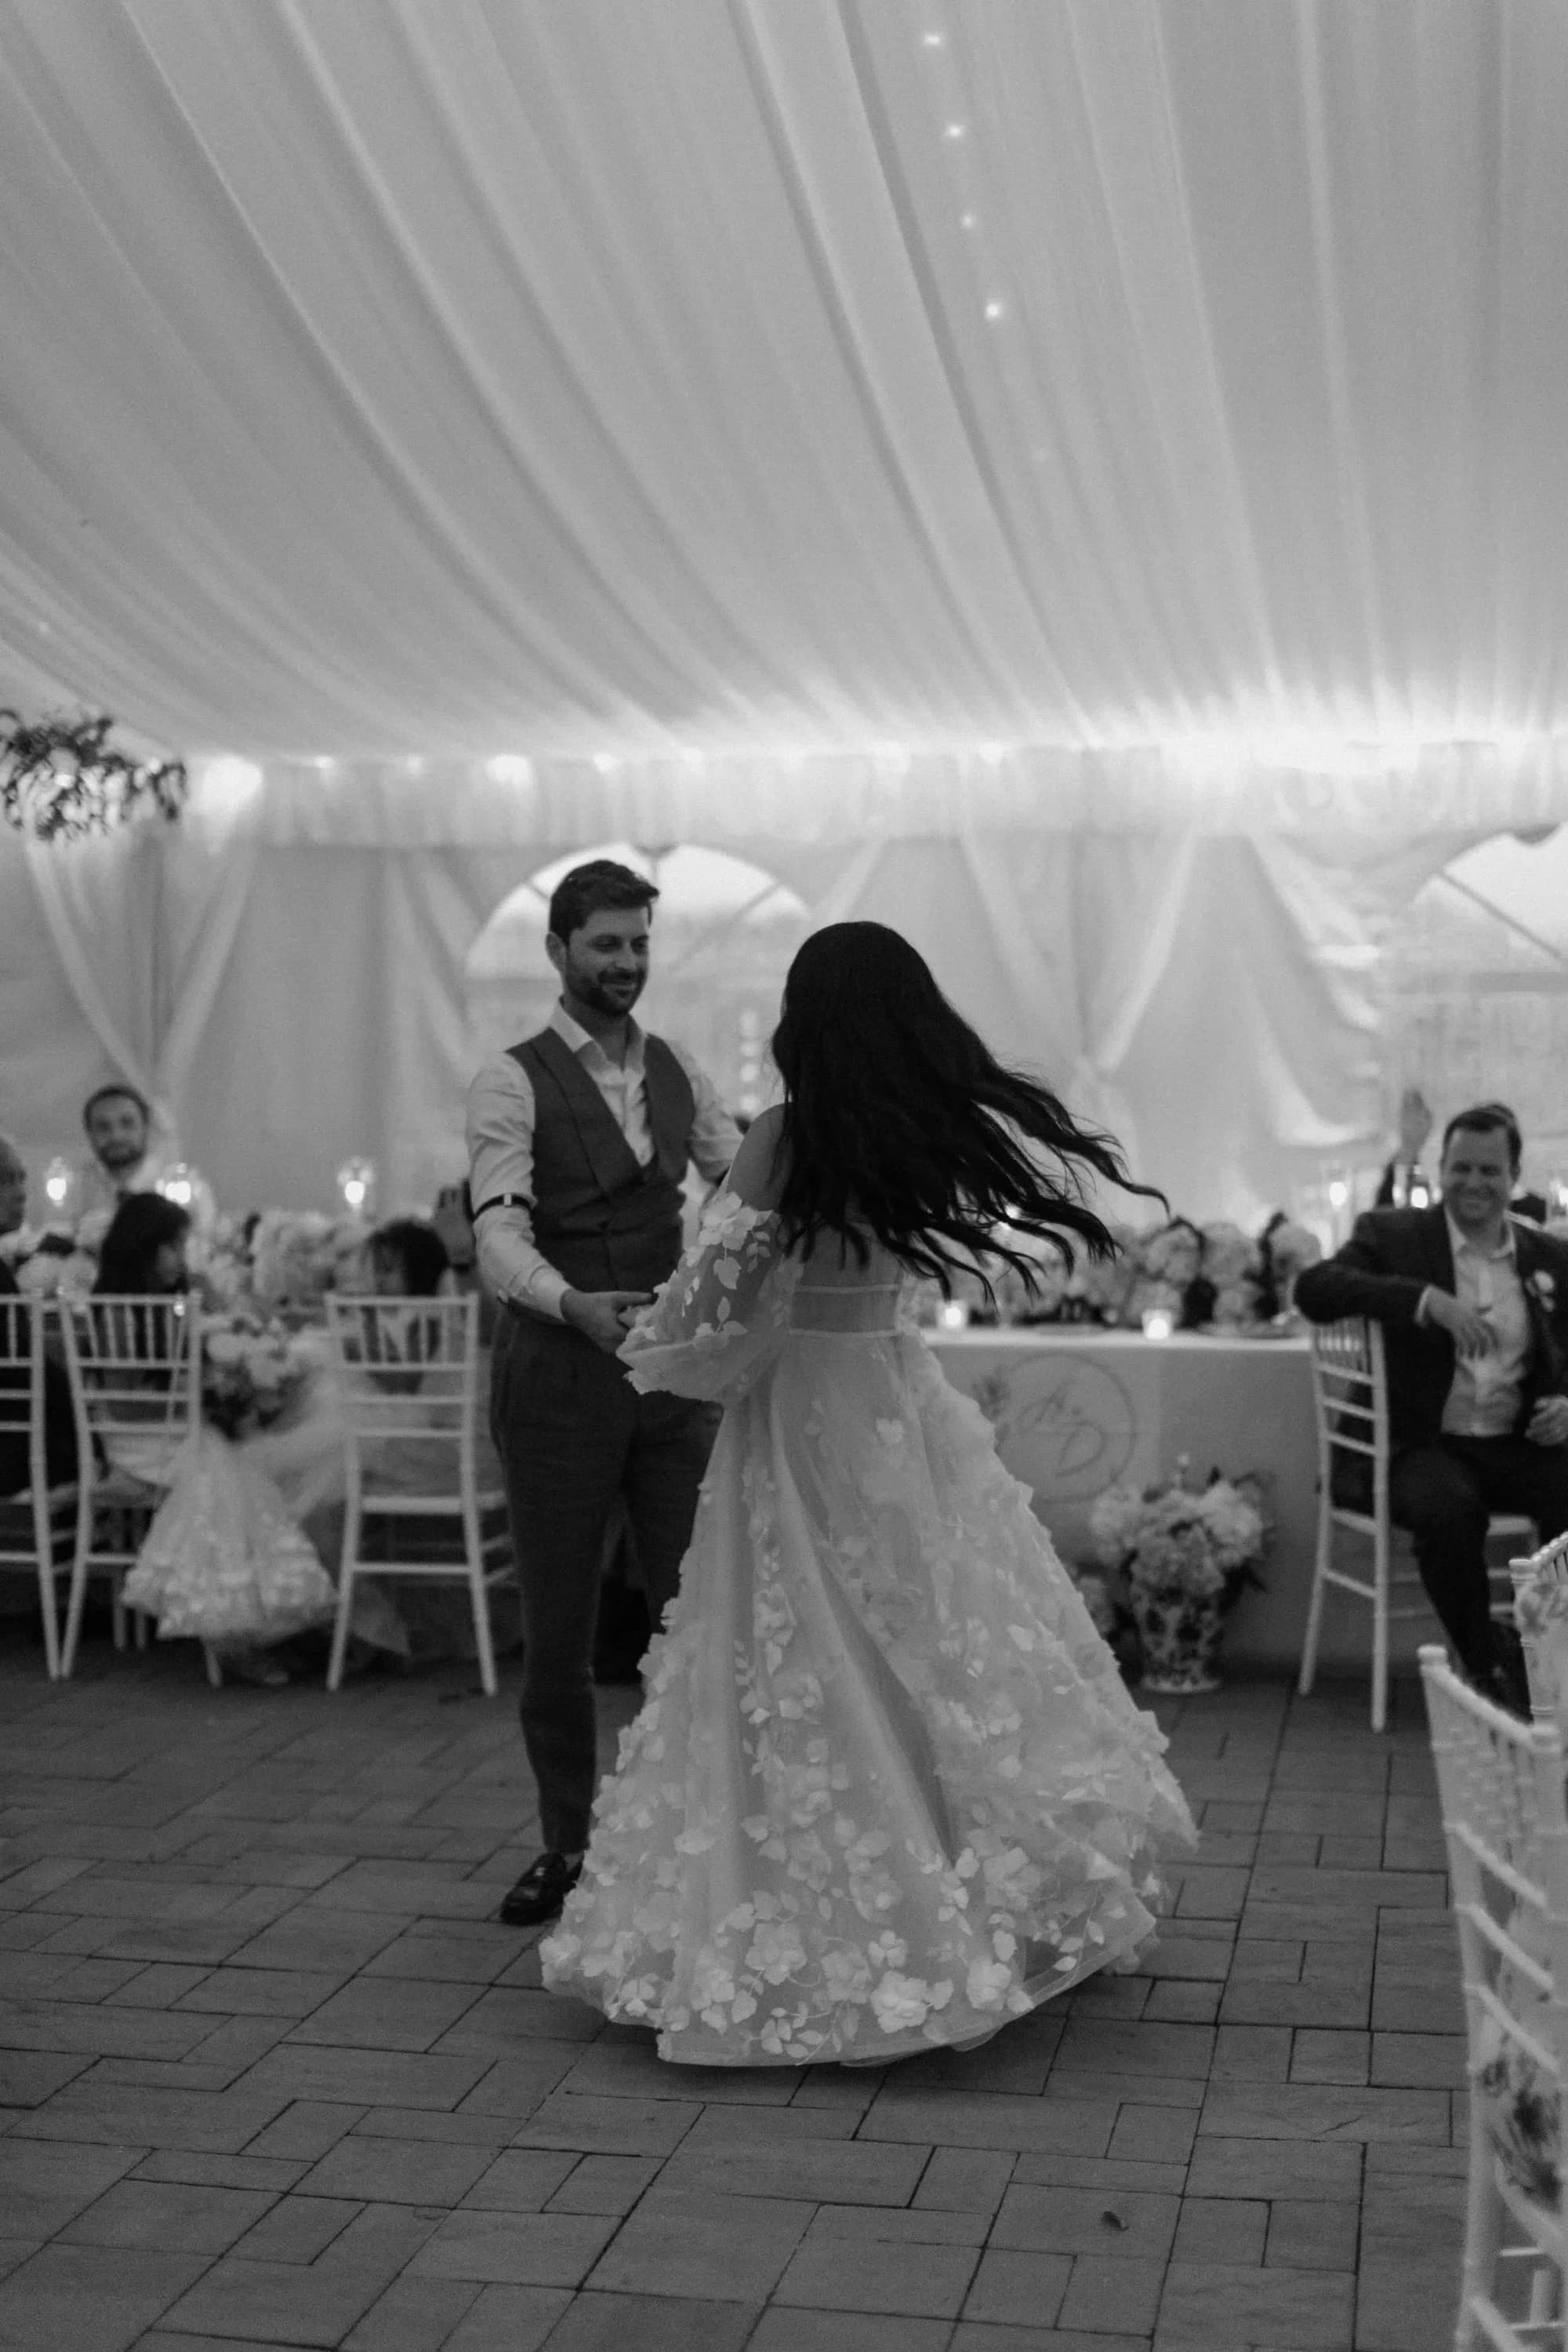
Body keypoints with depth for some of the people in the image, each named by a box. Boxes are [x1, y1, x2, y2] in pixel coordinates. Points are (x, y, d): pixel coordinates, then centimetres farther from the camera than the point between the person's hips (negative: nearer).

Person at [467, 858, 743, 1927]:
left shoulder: (678, 1070, 10)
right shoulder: (514, 1082, -6)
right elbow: (500, 1232, -17)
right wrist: (574, 1304, -36)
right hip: (560, 1368, -4)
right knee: (558, 1626, 7)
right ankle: (567, 1846, 24)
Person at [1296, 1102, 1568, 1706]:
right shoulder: (1391, 1235, 5)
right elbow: (1312, 1289, -13)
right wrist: (1429, 1300, -23)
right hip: (1427, 1446, -3)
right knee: (1449, 1509, -35)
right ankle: (1490, 1669, -13)